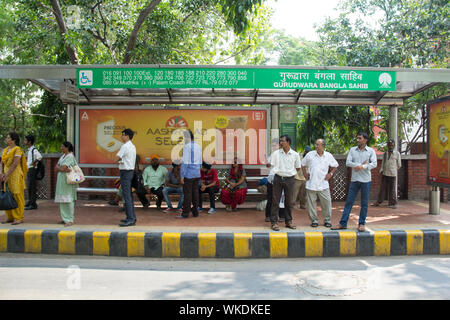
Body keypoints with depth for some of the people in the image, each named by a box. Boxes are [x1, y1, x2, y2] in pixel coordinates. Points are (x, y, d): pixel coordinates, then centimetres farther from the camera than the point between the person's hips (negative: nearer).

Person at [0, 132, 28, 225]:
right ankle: (10, 217, 16)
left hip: (15, 175, -7)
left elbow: (15, 164, -18)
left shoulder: (17, 149, -10)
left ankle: (19, 218, 1)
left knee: (16, 196, -4)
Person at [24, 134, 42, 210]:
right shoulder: (29, 150, 14)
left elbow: (39, 156, -34)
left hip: (32, 169, -10)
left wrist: (34, 163, -23)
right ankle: (30, 202, 26)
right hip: (28, 169, 10)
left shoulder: (34, 150, -16)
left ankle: (33, 204, -6)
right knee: (29, 187, 16)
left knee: (32, 187, -9)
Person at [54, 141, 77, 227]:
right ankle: (65, 218, 18)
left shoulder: (70, 157, -11)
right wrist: (64, 169, -9)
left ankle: (70, 220, -5)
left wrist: (59, 168, 0)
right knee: (62, 200, 10)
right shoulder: (63, 156, 17)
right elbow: (57, 167, 7)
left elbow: (62, 168, -20)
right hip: (61, 181, 9)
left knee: (68, 200, -8)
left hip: (68, 181, -9)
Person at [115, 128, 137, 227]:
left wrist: (119, 159, 5)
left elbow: (116, 158, -16)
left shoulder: (125, 146, -14)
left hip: (125, 172, -10)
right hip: (131, 171, 10)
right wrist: (121, 160, 4)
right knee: (129, 195, 14)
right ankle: (132, 217, 20)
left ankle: (130, 219, -9)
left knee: (127, 196, -9)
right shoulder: (132, 146, 15)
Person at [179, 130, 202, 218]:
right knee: (195, 192, 10)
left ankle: (185, 213, 1)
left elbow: (185, 162, -15)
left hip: (188, 174, -7)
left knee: (187, 193, -3)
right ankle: (195, 212, 15)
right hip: (197, 174, 7)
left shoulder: (187, 146, -11)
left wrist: (182, 176, -12)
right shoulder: (198, 146, 13)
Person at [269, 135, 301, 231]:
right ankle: (274, 222, 5)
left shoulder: (295, 154, 2)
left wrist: (290, 172, 6)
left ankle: (288, 221, 21)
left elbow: (298, 168, 13)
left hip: (289, 179, 1)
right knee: (276, 201, 0)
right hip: (278, 178, -1)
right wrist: (279, 171, 1)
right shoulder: (276, 153, 1)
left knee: (289, 201, 9)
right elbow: (270, 165, 7)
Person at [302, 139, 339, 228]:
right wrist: (305, 174, 4)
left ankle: (327, 220, 18)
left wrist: (330, 174, 5)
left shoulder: (329, 156, 4)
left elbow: (335, 165, 17)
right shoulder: (310, 154, 2)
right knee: (311, 203, 3)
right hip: (311, 184, 0)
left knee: (326, 202, 2)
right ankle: (314, 220, 17)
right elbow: (303, 164, 14)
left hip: (323, 184, 0)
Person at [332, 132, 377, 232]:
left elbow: (374, 164, -10)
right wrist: (359, 165, -14)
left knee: (364, 203, 4)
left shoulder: (371, 151, 2)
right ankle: (343, 223, 6)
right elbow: (348, 162, -3)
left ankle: (362, 224, 15)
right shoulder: (352, 150, 7)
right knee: (349, 202, 2)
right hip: (354, 180, 2)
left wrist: (362, 167, -22)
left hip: (366, 180, -1)